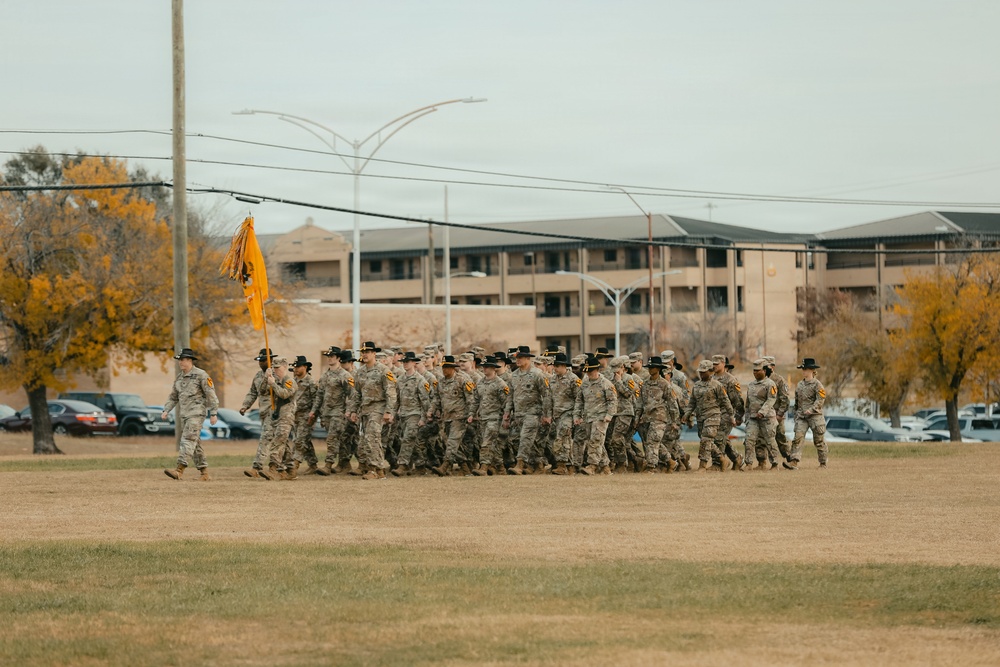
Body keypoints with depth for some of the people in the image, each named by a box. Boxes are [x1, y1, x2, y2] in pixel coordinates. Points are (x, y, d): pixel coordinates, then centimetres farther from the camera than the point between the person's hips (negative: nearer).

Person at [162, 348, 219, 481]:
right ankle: (205, 473, 13)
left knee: (188, 440, -18)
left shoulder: (201, 375, -8)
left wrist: (213, 413, -12)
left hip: (196, 413, -8)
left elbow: (211, 394, -9)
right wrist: (166, 411, 6)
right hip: (183, 414, 8)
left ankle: (180, 470, -27)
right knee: (195, 444, 8)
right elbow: (173, 397, 19)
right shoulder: (179, 378, 14)